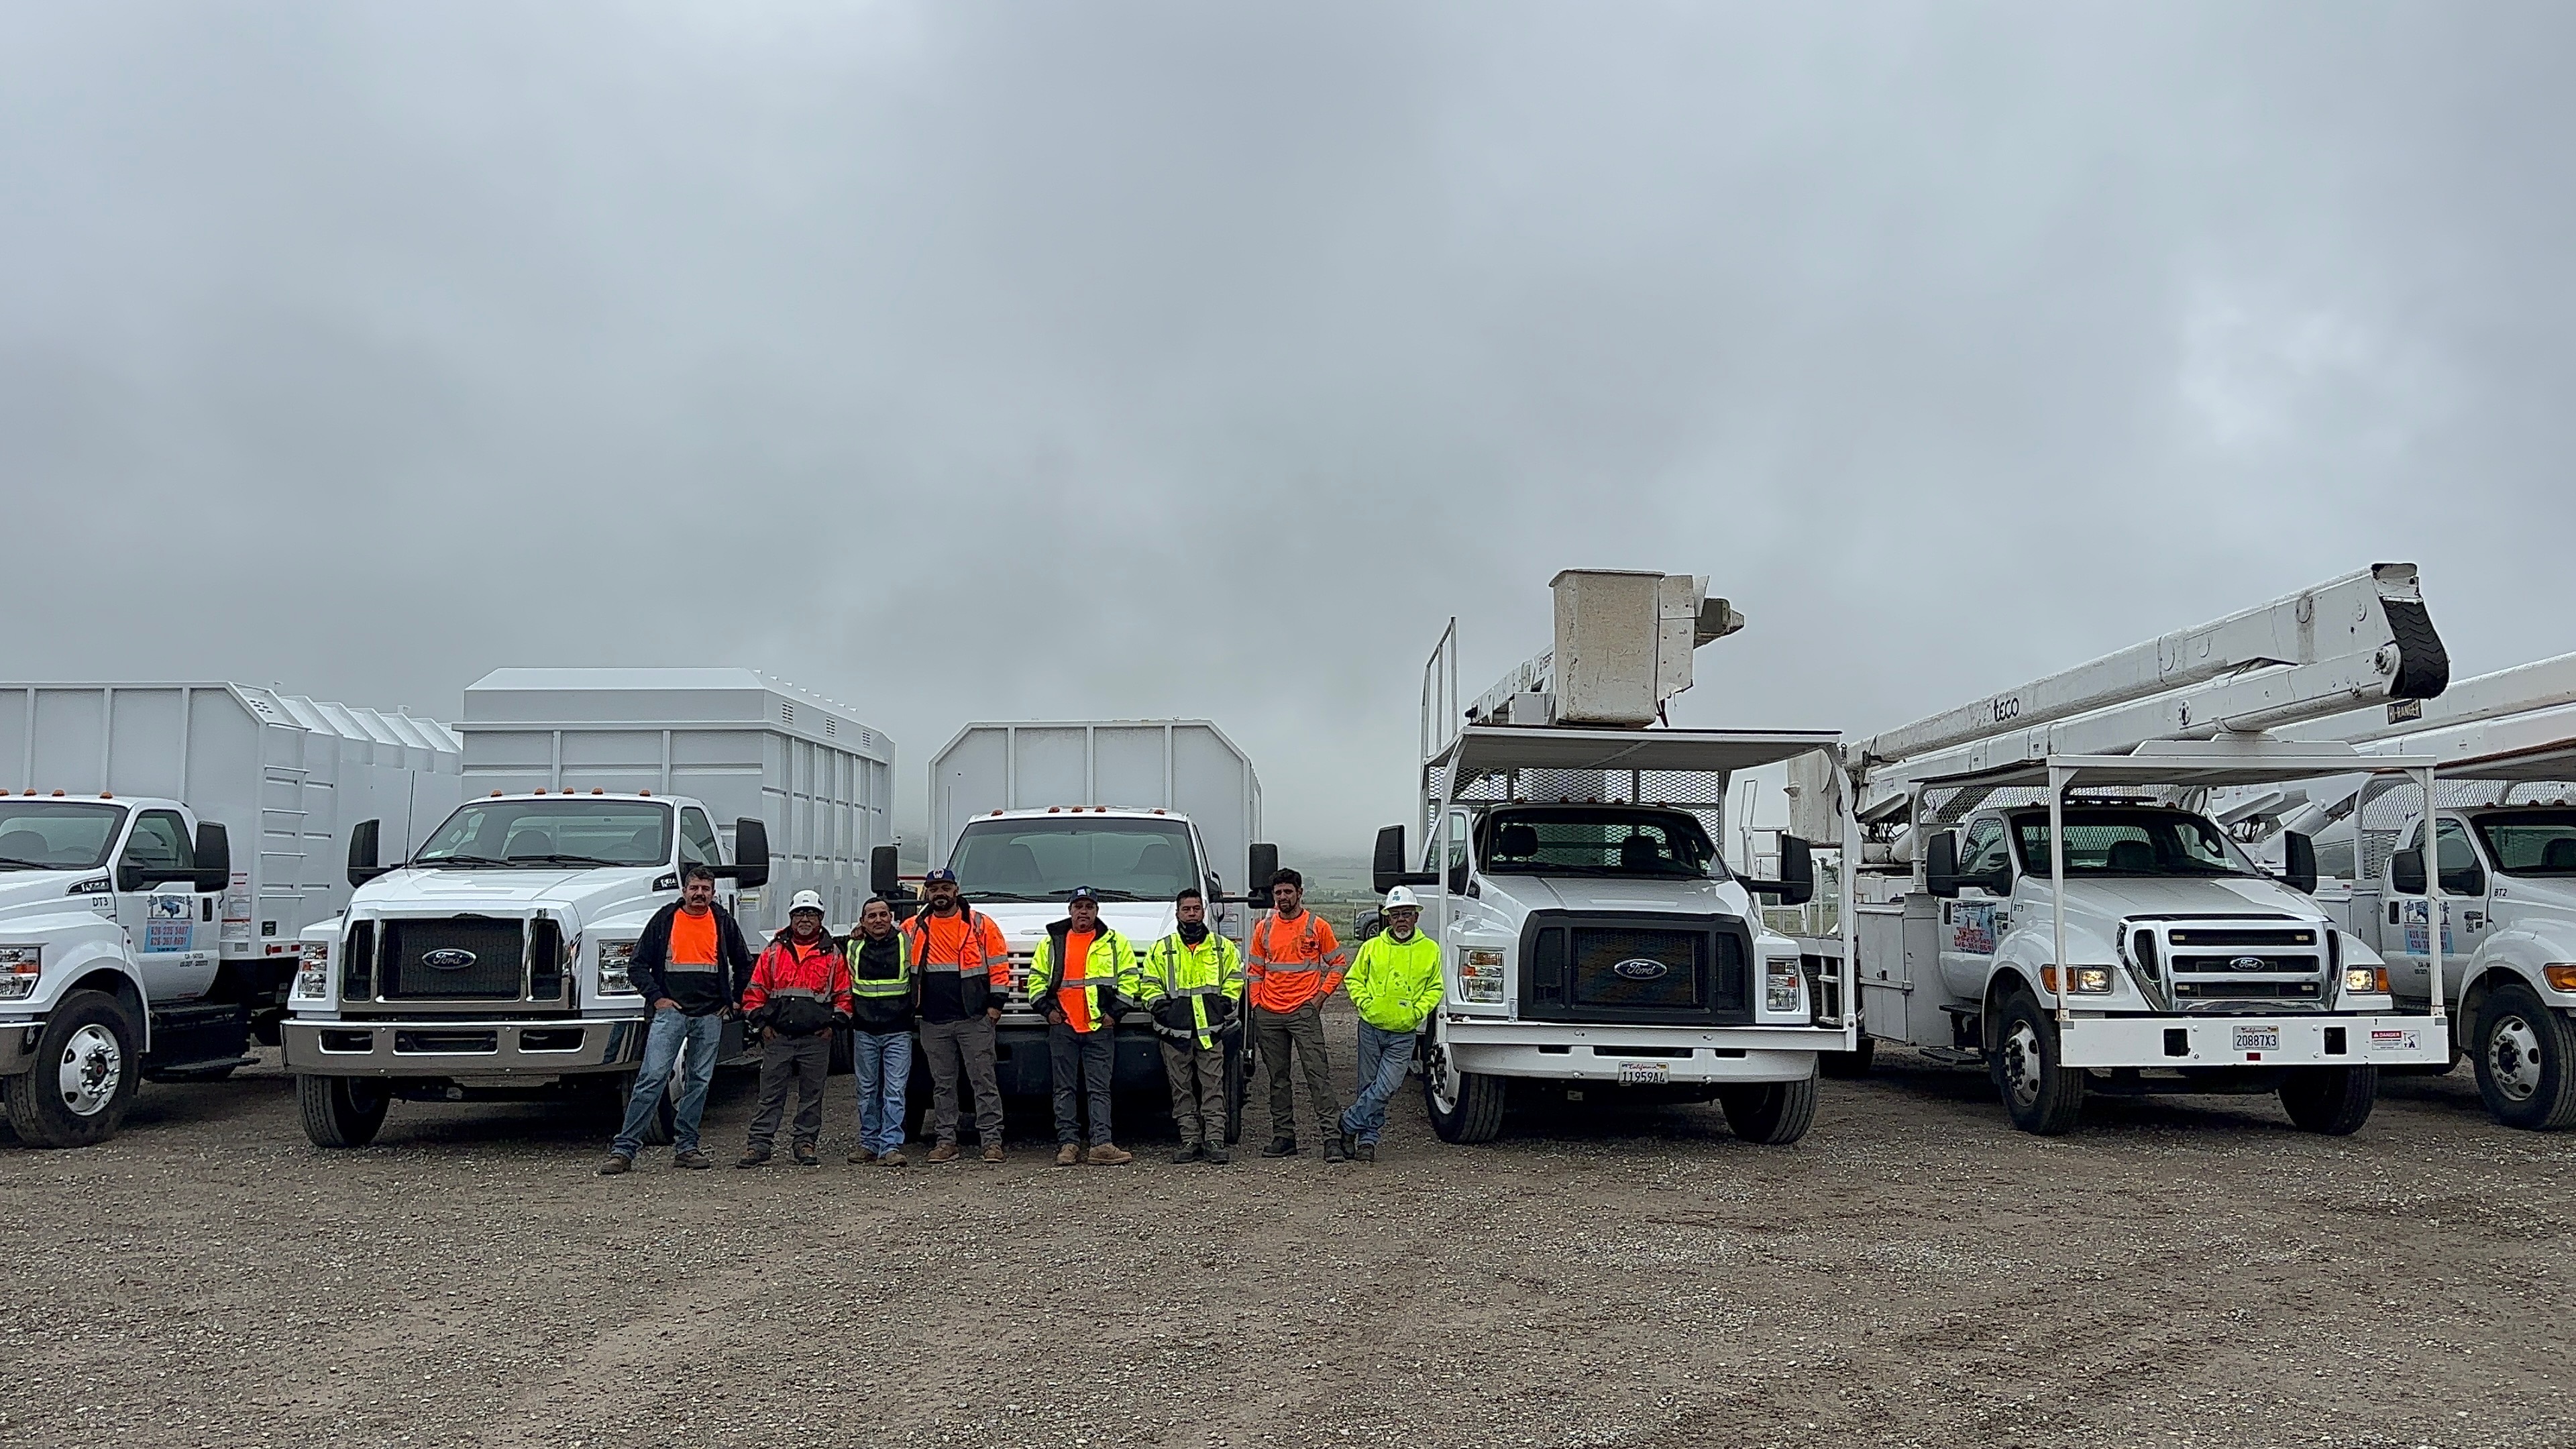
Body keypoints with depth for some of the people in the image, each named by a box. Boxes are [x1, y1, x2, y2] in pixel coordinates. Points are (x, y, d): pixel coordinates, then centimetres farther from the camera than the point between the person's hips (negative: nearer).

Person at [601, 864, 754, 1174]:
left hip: (710, 1015, 3)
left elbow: (743, 965, 20)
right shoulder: (664, 919, 2)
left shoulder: (723, 921, 8)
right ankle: (624, 1148, -8)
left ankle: (686, 1147, 13)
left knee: (699, 1081, 6)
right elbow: (637, 965, 5)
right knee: (652, 1078, -10)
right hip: (671, 1011, -3)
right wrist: (656, 997, -4)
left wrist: (735, 1000, 13)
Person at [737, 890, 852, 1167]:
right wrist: (762, 1023, 1)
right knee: (771, 1094, 0)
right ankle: (758, 1145, 3)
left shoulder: (833, 955, 6)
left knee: (812, 1094, 6)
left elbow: (844, 995, 9)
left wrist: (833, 1024, -1)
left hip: (817, 1039, 0)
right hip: (777, 1037, 0)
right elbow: (755, 991, 9)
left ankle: (806, 1144, 15)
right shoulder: (774, 951, 8)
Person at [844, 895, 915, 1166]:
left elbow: (917, 978, 12)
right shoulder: (853, 947, 6)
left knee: (895, 1091, -7)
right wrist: (847, 1011, 11)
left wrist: (914, 1008, 6)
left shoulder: (906, 943, 0)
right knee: (867, 1091, 10)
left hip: (898, 1032, -2)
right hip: (864, 1032, 2)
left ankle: (891, 1146, -7)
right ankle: (869, 1143, 18)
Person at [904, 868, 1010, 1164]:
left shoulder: (981, 925, 2)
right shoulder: (913, 929, 9)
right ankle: (945, 1141, 15)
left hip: (975, 1019, -3)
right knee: (942, 1085, 9)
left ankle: (992, 1140, -2)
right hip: (933, 1022, 3)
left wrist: (995, 1003, -4)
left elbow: (1000, 964, 1)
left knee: (984, 1081, -3)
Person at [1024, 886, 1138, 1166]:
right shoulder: (1052, 942, 13)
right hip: (1062, 1027, 2)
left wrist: (1113, 1012, -2)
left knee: (1099, 1089, -4)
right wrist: (1047, 1009, 4)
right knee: (1065, 1090, 4)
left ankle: (1102, 1145, -7)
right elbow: (1036, 979, 16)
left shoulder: (1114, 942, 8)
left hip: (1100, 1028, -2)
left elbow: (1129, 979, 7)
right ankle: (1068, 1143, 7)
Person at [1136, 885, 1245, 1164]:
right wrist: (1160, 1006, -2)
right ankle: (1190, 1141, 10)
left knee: (1213, 1087, -4)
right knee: (1182, 1089, 4)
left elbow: (1234, 980, 15)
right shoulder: (1161, 949, 9)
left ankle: (1214, 1142, -2)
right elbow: (1148, 984, 12)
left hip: (1211, 1030, -1)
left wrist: (1225, 1004, 2)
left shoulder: (1222, 947, 10)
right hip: (1175, 1032, 1)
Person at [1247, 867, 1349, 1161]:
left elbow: (1337, 964, 6)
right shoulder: (1264, 929, 11)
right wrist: (1256, 1004, 7)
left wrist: (1321, 996, -4)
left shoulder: (1317, 926, 1)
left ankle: (1332, 1136, -11)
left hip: (1304, 1012, -4)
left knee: (1318, 1073, -10)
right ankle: (1283, 1136, 17)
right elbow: (1254, 970, 17)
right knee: (1277, 1078, 9)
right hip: (1268, 1015, 4)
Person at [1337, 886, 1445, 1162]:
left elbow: (1434, 989, 7)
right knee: (1369, 1086, 7)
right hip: (1371, 1028, 1)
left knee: (1387, 1088, -10)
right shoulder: (1372, 947, 3)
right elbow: (1354, 979, 10)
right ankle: (1367, 1139, 18)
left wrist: (1416, 1011, -7)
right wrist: (1365, 1004, -5)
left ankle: (1348, 1125, 2)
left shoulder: (1430, 950, 3)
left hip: (1403, 1035, -1)